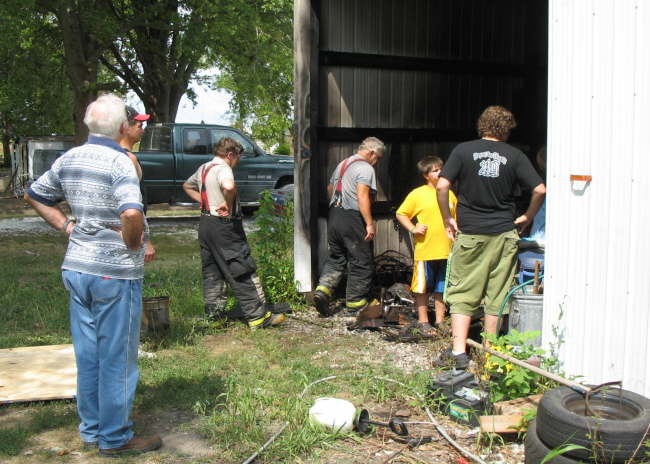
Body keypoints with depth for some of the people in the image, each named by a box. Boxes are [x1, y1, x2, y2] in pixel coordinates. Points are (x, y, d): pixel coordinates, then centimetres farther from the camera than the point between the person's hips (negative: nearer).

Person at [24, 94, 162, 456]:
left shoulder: (69, 159, 7)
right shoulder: (119, 162, -17)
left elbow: (34, 196, 18)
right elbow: (132, 214, -32)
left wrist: (67, 226, 10)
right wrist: (133, 244, -13)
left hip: (76, 267, 8)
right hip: (115, 273, -7)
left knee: (87, 353, 17)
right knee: (117, 357, 5)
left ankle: (91, 429, 29)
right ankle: (115, 438, 16)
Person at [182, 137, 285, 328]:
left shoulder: (203, 168, 14)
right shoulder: (222, 168, -14)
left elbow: (187, 186, 31)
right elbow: (229, 186, -38)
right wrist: (228, 204, -21)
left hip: (206, 224, 9)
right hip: (224, 226, -9)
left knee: (212, 272, 14)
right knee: (243, 271, -4)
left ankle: (215, 314, 20)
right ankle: (259, 316, 0)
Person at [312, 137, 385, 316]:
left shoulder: (342, 164, 17)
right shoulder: (366, 168, -10)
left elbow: (330, 189, 27)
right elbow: (362, 197, -21)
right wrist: (370, 223, -21)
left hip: (334, 215, 8)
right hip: (352, 219, -8)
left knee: (336, 258, 15)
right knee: (361, 261, 4)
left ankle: (323, 289, -4)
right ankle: (355, 301, 11)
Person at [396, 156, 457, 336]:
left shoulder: (449, 194, 9)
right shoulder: (418, 194, -4)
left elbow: (455, 219, 20)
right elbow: (400, 214, 1)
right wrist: (412, 228, -11)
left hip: (446, 251, 4)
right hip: (425, 251, -4)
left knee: (441, 289, 13)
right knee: (422, 288, 5)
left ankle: (440, 321, 23)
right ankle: (423, 322, 16)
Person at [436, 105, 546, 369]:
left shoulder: (463, 150, -1)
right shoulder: (514, 155, 1)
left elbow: (442, 186, -10)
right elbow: (540, 190, -4)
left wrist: (447, 219, 1)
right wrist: (527, 217, 11)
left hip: (470, 234, -1)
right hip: (504, 233, 1)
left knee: (462, 294, 6)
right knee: (497, 296, 9)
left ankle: (459, 352, 0)